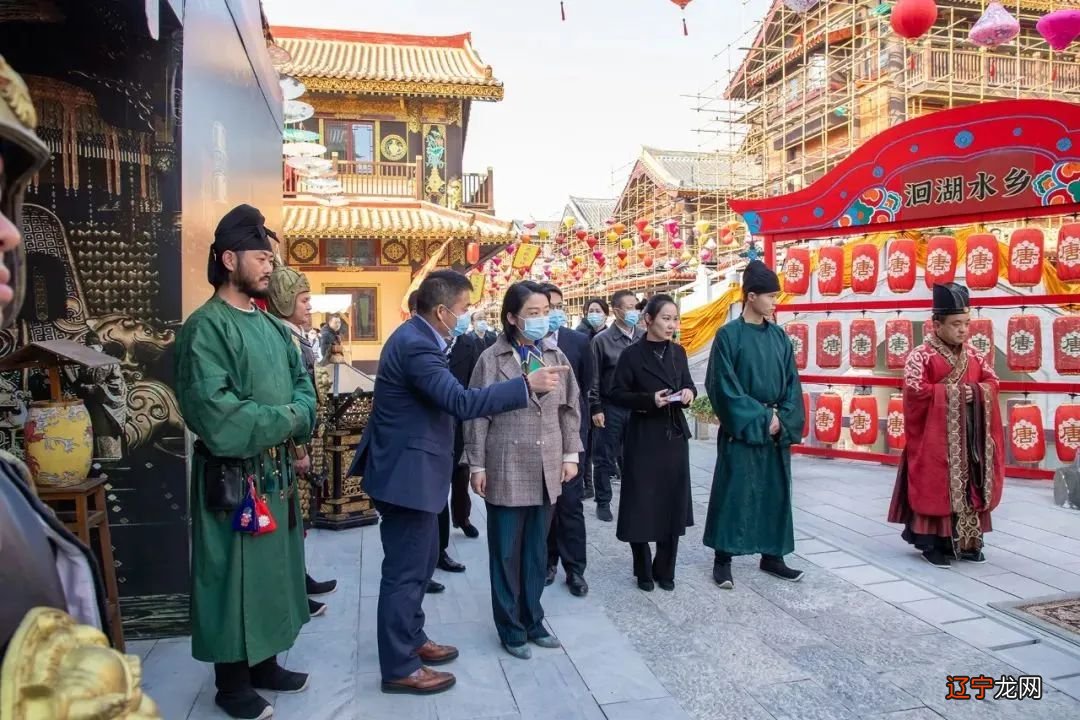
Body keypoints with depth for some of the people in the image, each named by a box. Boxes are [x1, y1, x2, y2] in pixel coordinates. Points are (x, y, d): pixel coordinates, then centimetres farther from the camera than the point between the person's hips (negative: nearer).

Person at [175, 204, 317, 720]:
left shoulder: (272, 326, 10)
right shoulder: (206, 327, -14)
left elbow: (302, 384, 10)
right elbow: (215, 412, -24)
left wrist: (297, 427, -10)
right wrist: (285, 420, -14)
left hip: (278, 469, 8)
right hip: (233, 476, -8)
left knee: (274, 568, 17)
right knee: (233, 574, 5)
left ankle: (264, 662, 35)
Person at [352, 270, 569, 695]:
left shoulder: (416, 336, 9)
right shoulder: (415, 344, -24)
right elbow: (462, 402, -33)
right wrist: (527, 384, -31)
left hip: (412, 468, 11)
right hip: (406, 472, -11)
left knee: (422, 559, 21)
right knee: (405, 569, 1)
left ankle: (411, 640, 37)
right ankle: (399, 668, 16)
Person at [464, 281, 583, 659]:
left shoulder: (556, 356, 6)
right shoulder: (492, 359, -6)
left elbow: (570, 408, 10)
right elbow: (478, 415, -5)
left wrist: (570, 454, 6)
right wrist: (477, 465, -6)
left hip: (546, 469, 4)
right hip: (507, 469, -4)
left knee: (537, 551, 14)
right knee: (506, 553, 7)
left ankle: (532, 621, 29)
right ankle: (511, 629, 22)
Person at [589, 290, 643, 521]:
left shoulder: (643, 339, 4)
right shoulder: (602, 340, -4)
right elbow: (593, 378, -4)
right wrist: (596, 409, -8)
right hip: (611, 408, -3)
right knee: (605, 458, 6)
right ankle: (603, 502, 18)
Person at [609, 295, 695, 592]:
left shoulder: (678, 353, 7)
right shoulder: (632, 355, -8)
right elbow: (617, 395, -7)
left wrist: (688, 393, -7)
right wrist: (649, 400, -21)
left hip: (675, 436, 5)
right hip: (644, 438, -4)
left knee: (673, 503, 8)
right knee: (641, 505, 1)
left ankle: (665, 569, 23)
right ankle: (644, 571, 18)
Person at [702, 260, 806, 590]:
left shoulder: (779, 336, 8)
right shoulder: (728, 335, -8)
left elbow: (792, 383, 8)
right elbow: (724, 386, -12)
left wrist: (783, 419, -7)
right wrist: (759, 418, -14)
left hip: (777, 428, 6)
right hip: (740, 429, -5)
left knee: (775, 491, 11)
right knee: (733, 492, 0)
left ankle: (772, 556, 23)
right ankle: (723, 559, 11)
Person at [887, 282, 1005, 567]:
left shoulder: (972, 354, 9)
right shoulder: (921, 355, -12)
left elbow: (992, 381, 12)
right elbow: (915, 390, -21)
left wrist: (975, 392, -9)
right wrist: (952, 391, -16)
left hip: (970, 434, 7)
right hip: (936, 436, -6)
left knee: (969, 486, 11)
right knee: (935, 488, -2)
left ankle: (965, 541, 23)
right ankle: (931, 543, 8)